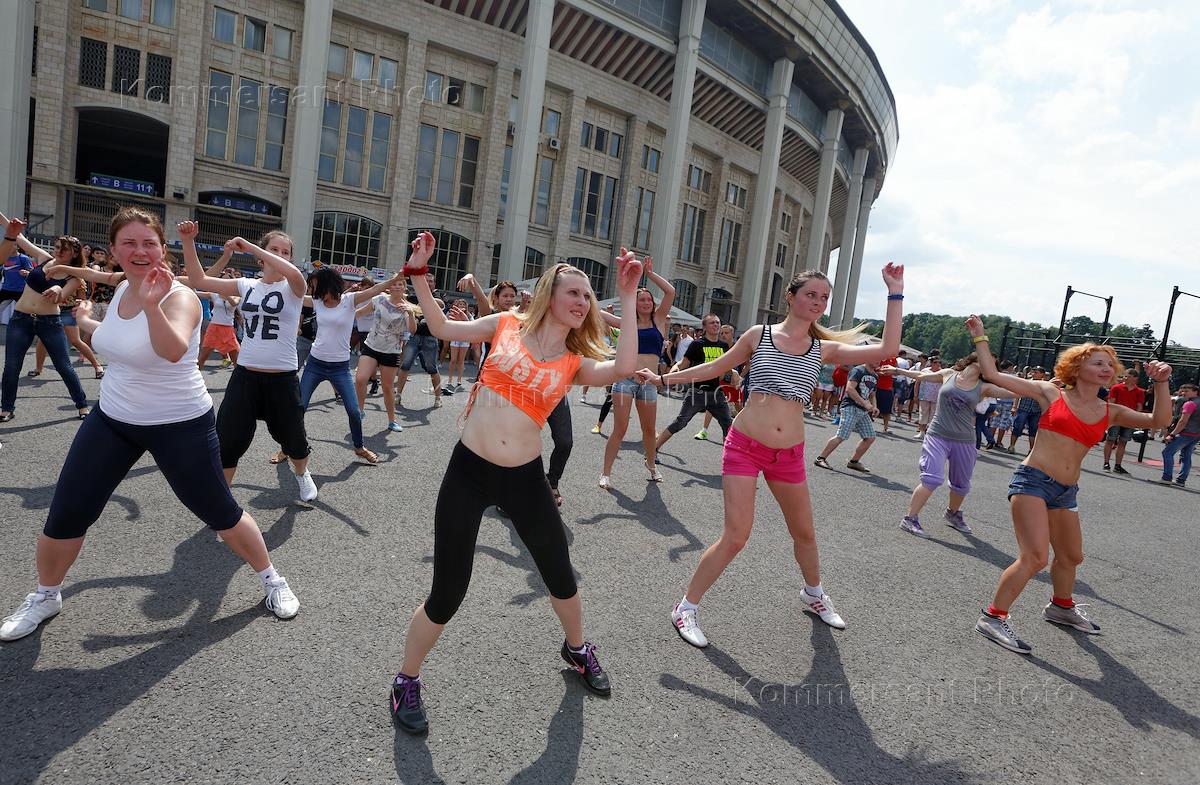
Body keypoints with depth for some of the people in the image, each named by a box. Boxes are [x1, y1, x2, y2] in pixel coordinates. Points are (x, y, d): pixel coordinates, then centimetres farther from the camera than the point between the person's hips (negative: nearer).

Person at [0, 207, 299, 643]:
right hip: (112, 418, 7)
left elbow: (173, 350, -43)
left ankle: (272, 580, 24)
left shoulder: (179, 297, -21)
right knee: (65, 516, 8)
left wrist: (152, 305, -56)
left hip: (181, 426, -6)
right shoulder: (123, 288, 1)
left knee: (219, 512, 3)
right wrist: (87, 322, 33)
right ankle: (45, 596, 35)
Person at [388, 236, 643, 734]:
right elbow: (442, 328, 10)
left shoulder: (575, 363, 1)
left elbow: (624, 367, -18)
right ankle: (406, 682, 30)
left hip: (524, 479, 2)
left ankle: (577, 648, 50)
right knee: (446, 596, 2)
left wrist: (627, 297, -15)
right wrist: (418, 271, 2)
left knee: (560, 575, 17)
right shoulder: (507, 325, 1)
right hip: (468, 472, -2)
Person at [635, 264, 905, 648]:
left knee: (804, 532, 19)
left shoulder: (823, 349, 4)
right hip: (745, 446, -3)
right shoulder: (759, 335, -1)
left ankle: (813, 594, 48)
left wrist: (895, 293, -2)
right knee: (735, 537, -9)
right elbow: (716, 367, 10)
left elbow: (886, 350, -3)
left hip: (789, 455, 4)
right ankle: (686, 608, 9)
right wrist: (663, 377, 10)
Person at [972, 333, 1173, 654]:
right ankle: (993, 617, -5)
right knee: (1035, 558, -18)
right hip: (1032, 481, -7)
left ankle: (1061, 607, 50)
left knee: (1071, 556, 23)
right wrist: (980, 338, 0)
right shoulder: (1051, 393, -1)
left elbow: (1158, 420, 0)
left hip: (1066, 492, 7)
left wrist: (1161, 383, -7)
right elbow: (992, 374, -2)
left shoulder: (1110, 412, 12)